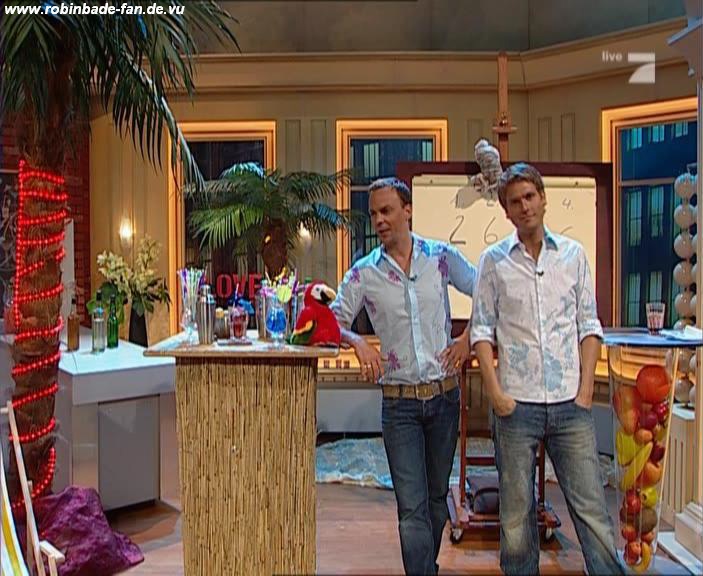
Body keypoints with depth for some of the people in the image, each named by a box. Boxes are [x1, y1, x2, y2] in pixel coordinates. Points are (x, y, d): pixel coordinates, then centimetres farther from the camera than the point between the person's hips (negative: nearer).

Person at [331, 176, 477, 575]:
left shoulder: (442, 257, -1)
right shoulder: (364, 274, -2)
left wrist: (468, 337, -5)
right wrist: (359, 343, -18)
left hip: (444, 395, 2)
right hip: (400, 404, -1)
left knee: (437, 497, 18)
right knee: (413, 508, -3)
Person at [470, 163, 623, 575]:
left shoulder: (573, 254, 7)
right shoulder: (494, 260, 3)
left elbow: (589, 325, 8)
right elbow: (482, 330, 2)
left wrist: (586, 389, 0)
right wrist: (495, 392, -5)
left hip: (570, 403, 1)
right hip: (516, 402, 0)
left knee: (591, 507, 5)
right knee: (516, 513, 10)